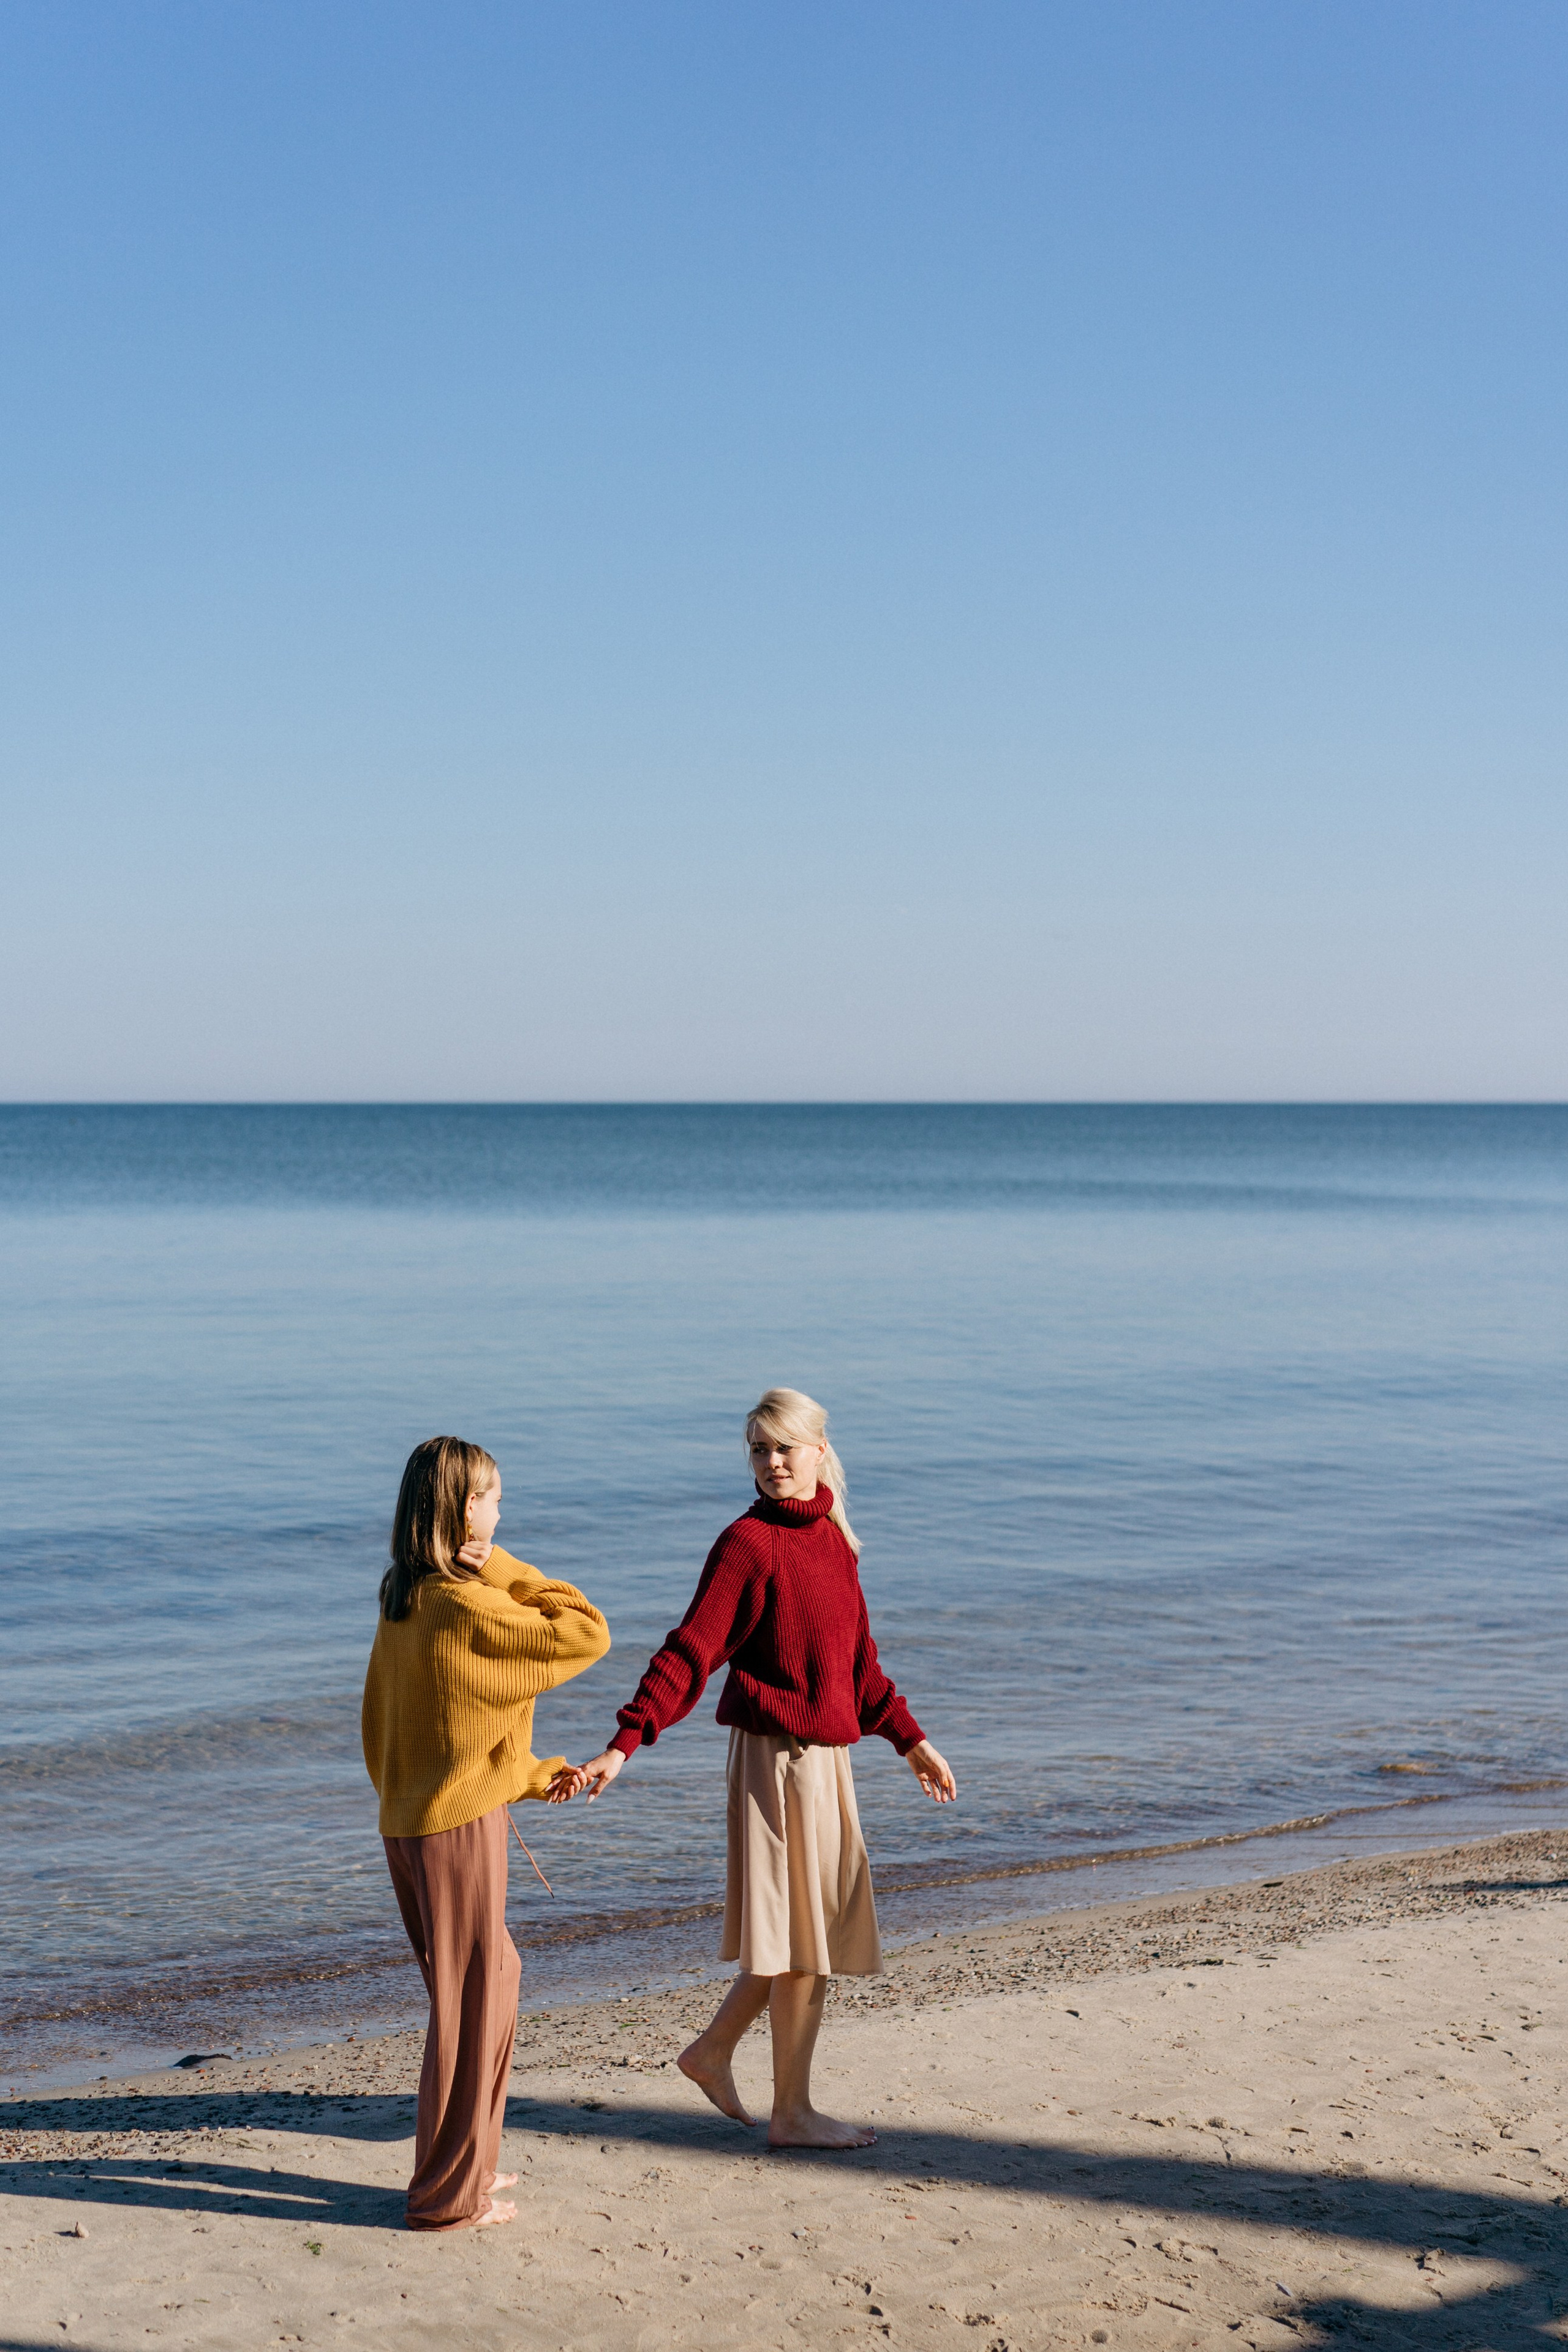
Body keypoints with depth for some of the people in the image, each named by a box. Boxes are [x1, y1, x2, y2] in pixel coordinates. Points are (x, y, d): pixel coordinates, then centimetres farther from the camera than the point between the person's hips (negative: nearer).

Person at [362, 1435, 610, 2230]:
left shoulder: (402, 1601, 8)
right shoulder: (466, 1607, -20)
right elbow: (587, 1633, -17)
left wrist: (527, 1774, 17)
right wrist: (503, 1569, -12)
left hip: (409, 1820, 9)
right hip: (461, 1823, -9)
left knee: (494, 1977, 21)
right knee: (468, 2002, 2)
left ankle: (468, 2162, 30)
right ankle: (449, 2195, 11)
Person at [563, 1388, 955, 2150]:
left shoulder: (831, 1539, 10)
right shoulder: (748, 1544, -14)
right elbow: (689, 1653, -19)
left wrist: (911, 1741, 22)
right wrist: (621, 1748, -26)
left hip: (825, 1756, 8)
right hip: (778, 1752, -8)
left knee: (809, 1928, 16)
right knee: (803, 1935, 0)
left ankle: (713, 2051, 30)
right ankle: (792, 2114, 12)